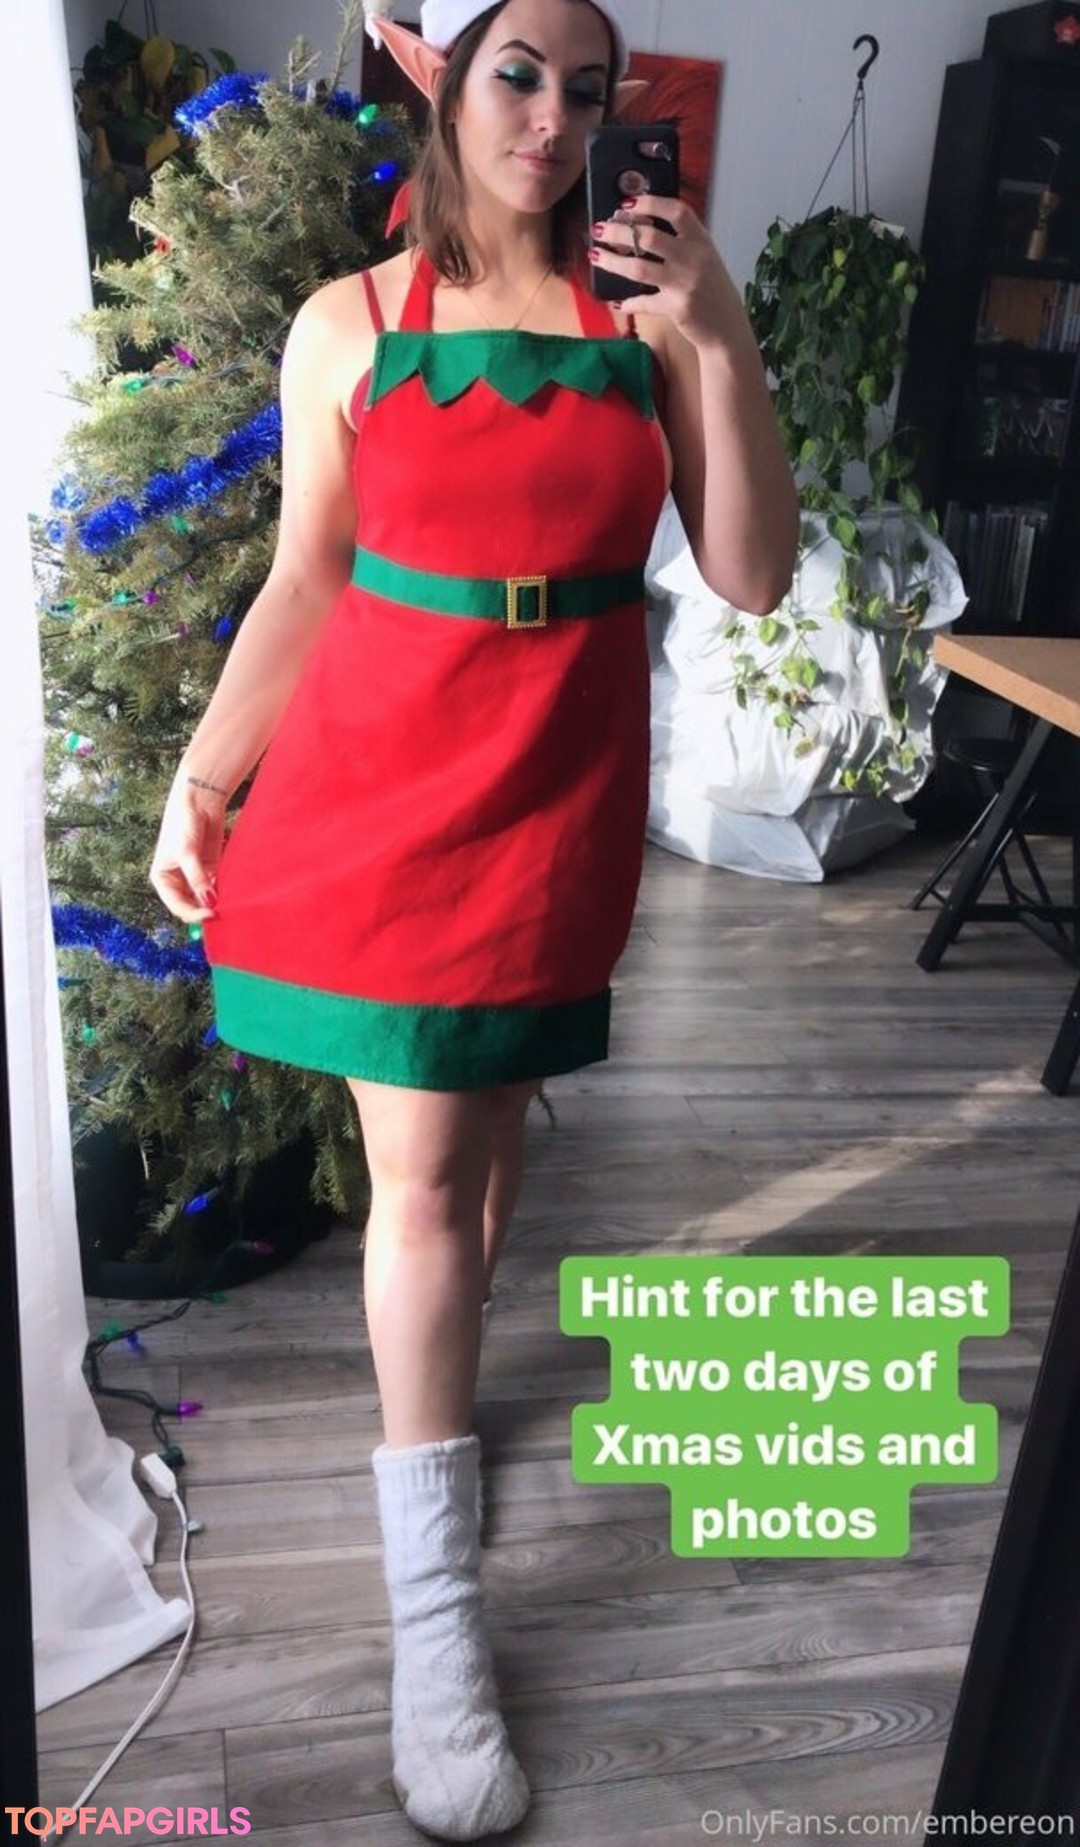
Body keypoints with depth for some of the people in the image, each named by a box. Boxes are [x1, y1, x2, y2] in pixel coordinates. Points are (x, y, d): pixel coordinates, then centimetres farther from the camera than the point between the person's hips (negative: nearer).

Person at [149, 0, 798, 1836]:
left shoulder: (650, 314, 2)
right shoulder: (348, 324, 2)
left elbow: (753, 577, -4)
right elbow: (304, 584, 4)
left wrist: (720, 336, -12)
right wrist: (199, 782, 3)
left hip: (558, 794, 1)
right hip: (379, 783, -1)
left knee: (485, 1135, 13)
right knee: (421, 1171, 0)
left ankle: (426, 1399, 41)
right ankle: (435, 1610, 12)